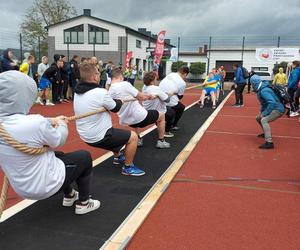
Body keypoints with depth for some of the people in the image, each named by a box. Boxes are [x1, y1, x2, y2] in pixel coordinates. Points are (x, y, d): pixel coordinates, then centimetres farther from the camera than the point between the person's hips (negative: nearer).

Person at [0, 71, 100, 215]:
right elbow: (59, 141, -12)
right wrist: (62, 124, 7)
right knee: (84, 157, 15)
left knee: (59, 155, 32)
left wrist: (51, 121, 6)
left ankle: (69, 196, 45)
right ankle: (83, 204, 26)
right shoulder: (35, 123, -33)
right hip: (45, 186, -7)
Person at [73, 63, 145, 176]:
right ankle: (128, 167, 14)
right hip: (98, 137, -9)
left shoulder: (77, 92, 0)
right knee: (133, 136, 2)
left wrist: (114, 101, 11)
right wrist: (120, 101, 12)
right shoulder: (100, 92, -25)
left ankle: (118, 157, 50)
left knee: (115, 132, 35)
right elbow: (116, 108, -9)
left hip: (85, 135, 9)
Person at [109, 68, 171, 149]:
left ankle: (138, 139, 36)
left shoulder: (109, 92, 2)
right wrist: (150, 96, 8)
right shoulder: (124, 84, -19)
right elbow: (141, 97, -14)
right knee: (161, 115, 19)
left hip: (127, 121, 7)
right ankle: (161, 141, 25)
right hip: (140, 118, -7)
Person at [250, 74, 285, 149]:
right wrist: (262, 111, 8)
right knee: (259, 118, 23)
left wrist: (264, 113, -28)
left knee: (264, 120, -30)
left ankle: (269, 143, -35)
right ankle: (266, 133, 44)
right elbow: (264, 102, 17)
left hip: (278, 109, -11)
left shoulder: (264, 91, -26)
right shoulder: (260, 89, 5)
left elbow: (272, 103, -34)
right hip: (273, 109, 11)